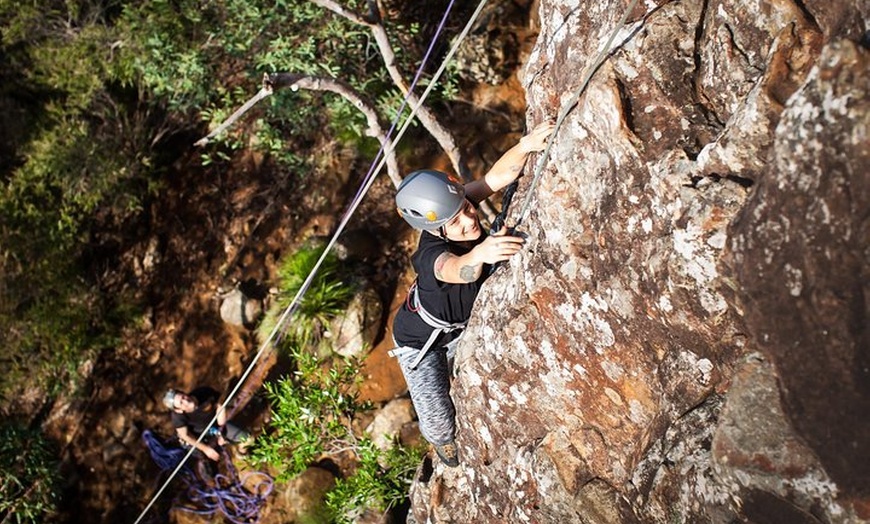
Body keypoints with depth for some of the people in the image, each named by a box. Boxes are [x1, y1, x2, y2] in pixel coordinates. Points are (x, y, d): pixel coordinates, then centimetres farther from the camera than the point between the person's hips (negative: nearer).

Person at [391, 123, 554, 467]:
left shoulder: (454, 203, -28)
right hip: (420, 341, -5)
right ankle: (442, 441, 46)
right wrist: (479, 253, -89)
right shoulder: (432, 255, -44)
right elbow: (460, 270, -67)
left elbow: (498, 176, -40)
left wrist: (525, 145, -59)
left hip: (463, 325, 6)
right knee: (438, 418, 6)